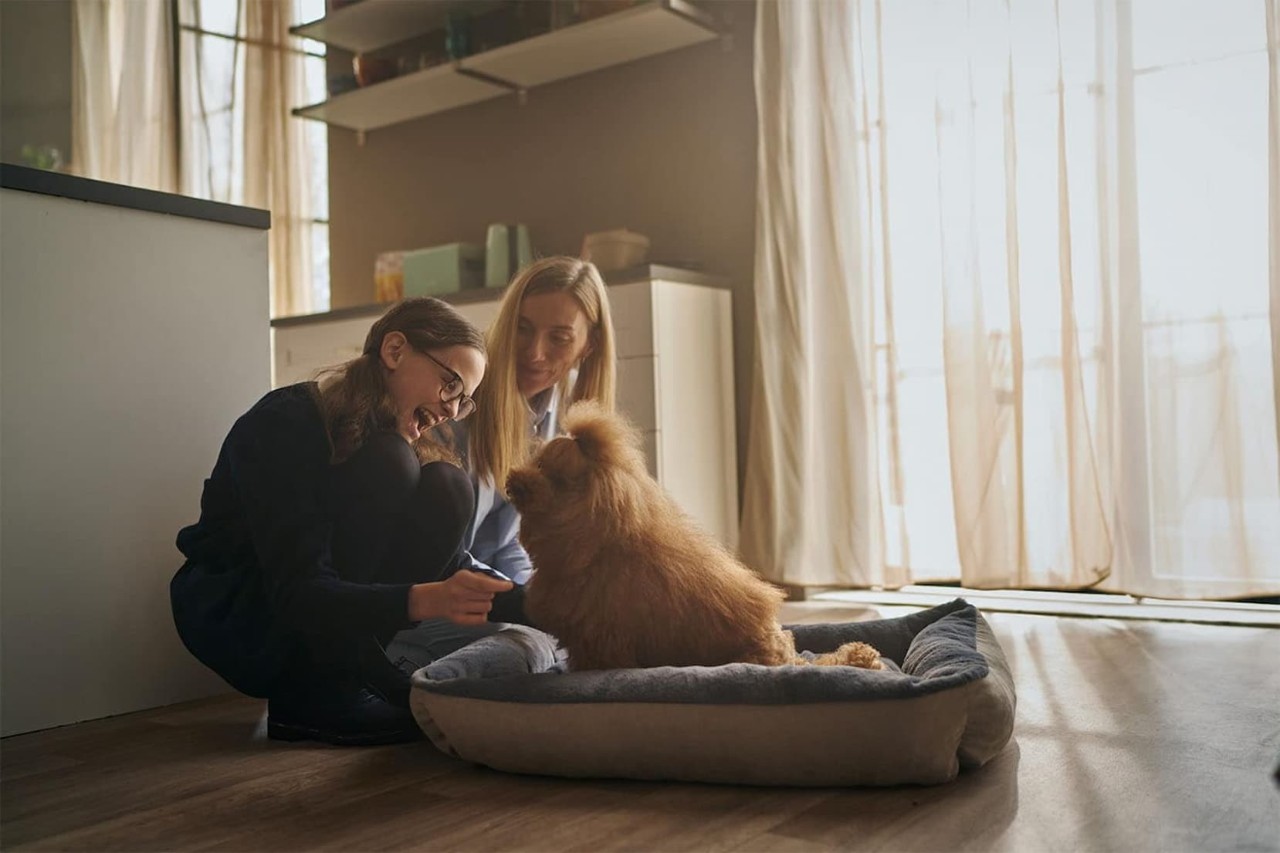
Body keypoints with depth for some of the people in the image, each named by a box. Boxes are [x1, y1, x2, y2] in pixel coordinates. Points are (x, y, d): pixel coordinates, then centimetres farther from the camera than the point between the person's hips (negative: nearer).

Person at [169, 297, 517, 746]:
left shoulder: (411, 446, -1)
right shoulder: (284, 423, -23)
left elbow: (448, 570, -6)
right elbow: (296, 594, -33)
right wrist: (422, 600, -48)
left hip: (321, 626, 6)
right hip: (233, 620, -6)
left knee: (447, 487, -15)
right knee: (385, 468, -27)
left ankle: (357, 673, -11)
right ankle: (312, 697, -22)